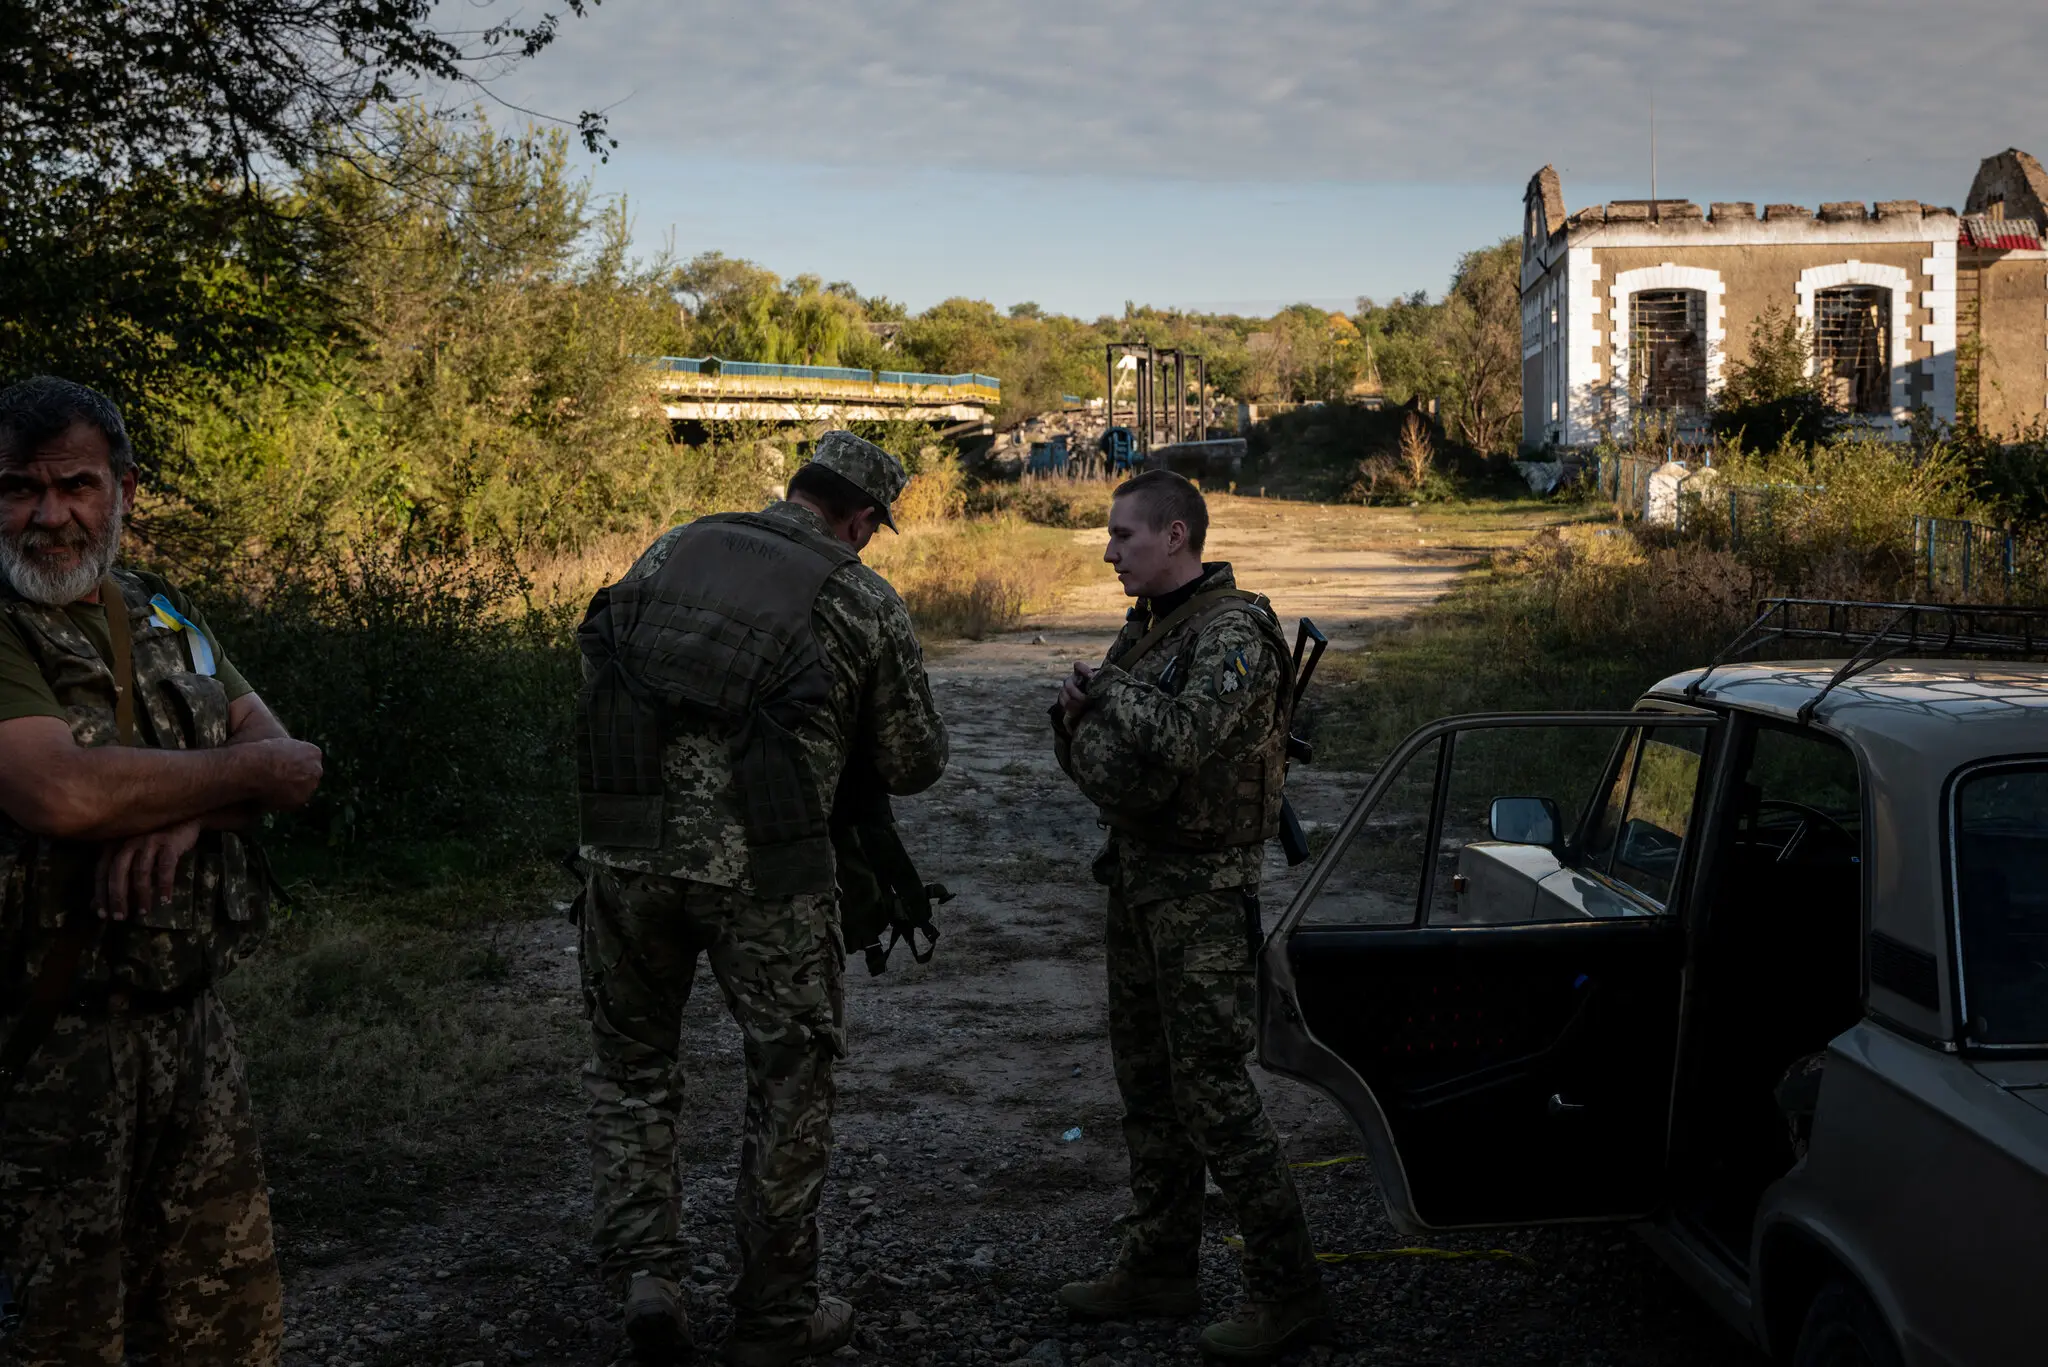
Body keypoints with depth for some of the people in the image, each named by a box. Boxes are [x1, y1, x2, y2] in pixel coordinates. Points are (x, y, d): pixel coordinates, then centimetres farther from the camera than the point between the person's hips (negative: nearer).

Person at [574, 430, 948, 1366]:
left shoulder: (674, 549, 10)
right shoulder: (866, 605, 0)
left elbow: (593, 664, 17)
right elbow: (915, 765, 7)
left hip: (627, 845, 3)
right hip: (762, 868, -3)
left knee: (630, 1060, 21)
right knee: (790, 1078, 13)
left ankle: (642, 1270, 9)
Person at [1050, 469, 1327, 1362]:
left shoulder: (1232, 634, -15)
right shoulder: (1145, 628, 12)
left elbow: (1182, 739, -31)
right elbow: (1087, 753, 15)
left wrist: (1106, 691, -14)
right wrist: (1077, 715, -8)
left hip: (1203, 887, -9)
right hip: (1137, 876, 9)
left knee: (1213, 1088, -8)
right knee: (1148, 1079, 15)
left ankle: (1288, 1294, 1)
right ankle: (1159, 1268, 27)